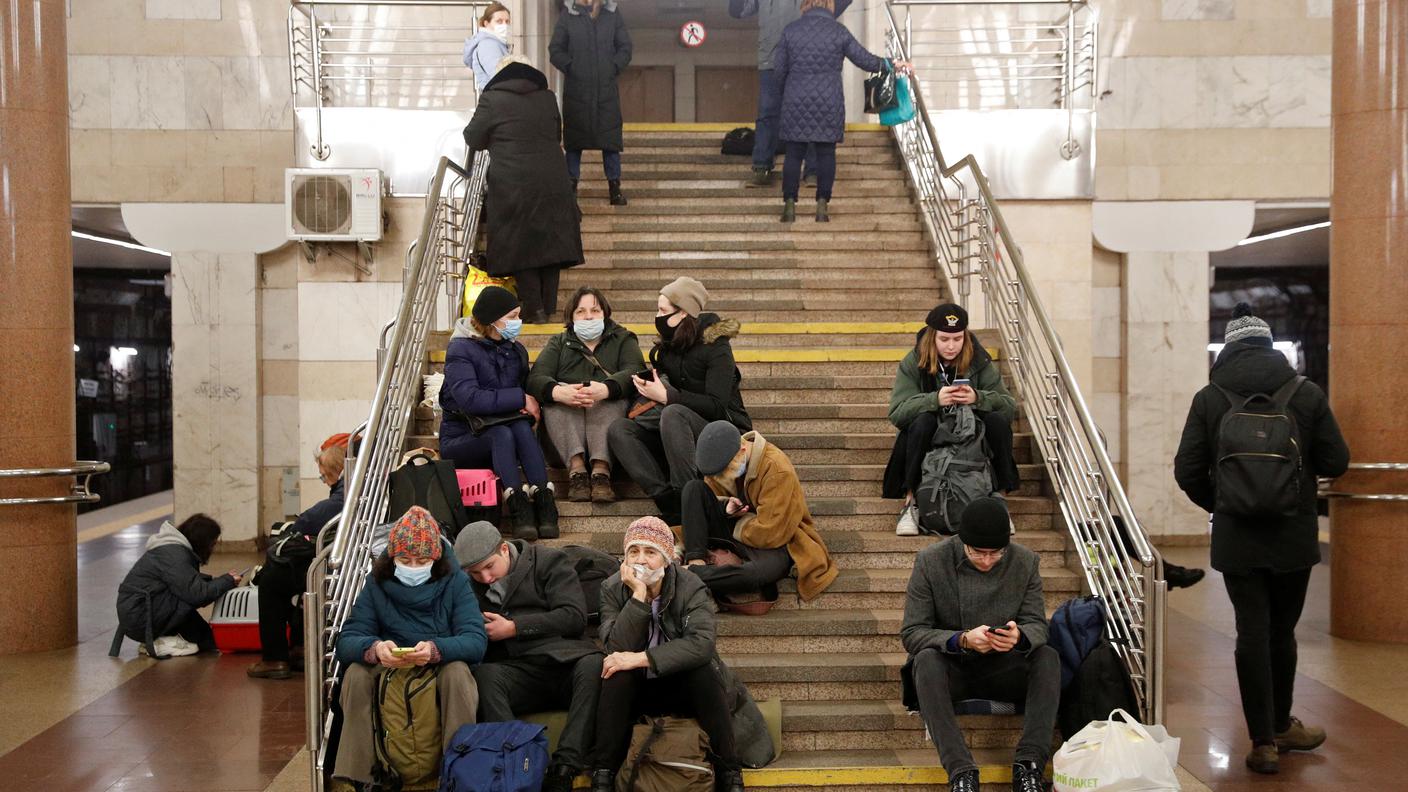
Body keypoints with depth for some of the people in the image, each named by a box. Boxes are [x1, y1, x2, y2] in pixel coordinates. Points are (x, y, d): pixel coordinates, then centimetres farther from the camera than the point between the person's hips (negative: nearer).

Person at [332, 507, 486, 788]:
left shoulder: (454, 581, -10)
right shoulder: (377, 584, -5)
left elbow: (476, 640, -21)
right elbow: (346, 641, -13)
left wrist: (435, 649, -42)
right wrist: (374, 648, -38)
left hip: (441, 672, -2)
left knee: (458, 671, -33)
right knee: (356, 673, -27)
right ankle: (354, 774, -20)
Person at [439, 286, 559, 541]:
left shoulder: (516, 350, 11)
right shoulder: (460, 350, -10)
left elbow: (528, 391, 18)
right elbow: (470, 399, -24)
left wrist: (531, 405, -8)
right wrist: (520, 398, -21)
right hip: (460, 439, -4)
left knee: (522, 427, -29)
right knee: (502, 434, -35)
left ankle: (543, 500, -41)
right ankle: (518, 507, -46)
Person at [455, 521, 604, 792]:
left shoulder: (549, 561, 7)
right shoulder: (469, 585, 18)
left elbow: (574, 617, -3)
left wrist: (513, 628, -5)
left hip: (566, 661, -2)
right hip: (517, 671, 2)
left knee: (595, 664, -36)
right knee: (484, 674, -32)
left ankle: (564, 768, -39)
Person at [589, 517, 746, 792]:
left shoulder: (692, 588, -13)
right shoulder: (613, 589, -8)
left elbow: (701, 644, -31)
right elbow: (617, 648, -22)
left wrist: (641, 659, -35)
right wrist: (638, 595, -30)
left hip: (683, 686, -1)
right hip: (635, 690, 1)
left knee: (704, 671, -31)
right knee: (618, 674, -30)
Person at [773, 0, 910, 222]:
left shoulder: (790, 31, 0)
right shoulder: (839, 31, -1)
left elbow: (779, 70, 3)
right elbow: (866, 60, 2)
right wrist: (892, 65, 17)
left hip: (796, 103, 0)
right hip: (829, 103, 0)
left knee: (794, 154, 5)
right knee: (826, 153, 7)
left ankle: (789, 204, 0)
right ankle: (822, 205, 3)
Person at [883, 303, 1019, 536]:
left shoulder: (979, 361, -2)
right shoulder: (913, 364, -6)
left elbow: (1010, 405, -9)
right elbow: (897, 412, -17)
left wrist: (978, 398, -30)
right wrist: (935, 399, -34)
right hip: (929, 440, -2)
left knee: (998, 420, -25)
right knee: (923, 420, -33)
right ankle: (910, 501, -27)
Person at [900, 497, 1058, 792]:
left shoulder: (1026, 562, -5)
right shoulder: (930, 561, -11)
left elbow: (1038, 626, -5)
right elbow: (911, 633, -13)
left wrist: (1019, 636, -31)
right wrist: (961, 639, -31)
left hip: (1001, 670, 2)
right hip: (951, 670, -2)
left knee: (1048, 656, -25)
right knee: (926, 658, -33)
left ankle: (1029, 763, -30)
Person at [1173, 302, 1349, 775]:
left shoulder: (1209, 399, -5)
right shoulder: (1307, 394, -5)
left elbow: (1187, 472, -6)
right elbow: (1336, 462, -1)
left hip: (1237, 538, -1)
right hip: (1294, 536, 1)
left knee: (1253, 633, 4)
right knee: (1281, 631, 15)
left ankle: (1263, 742, 6)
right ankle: (1280, 727, 30)